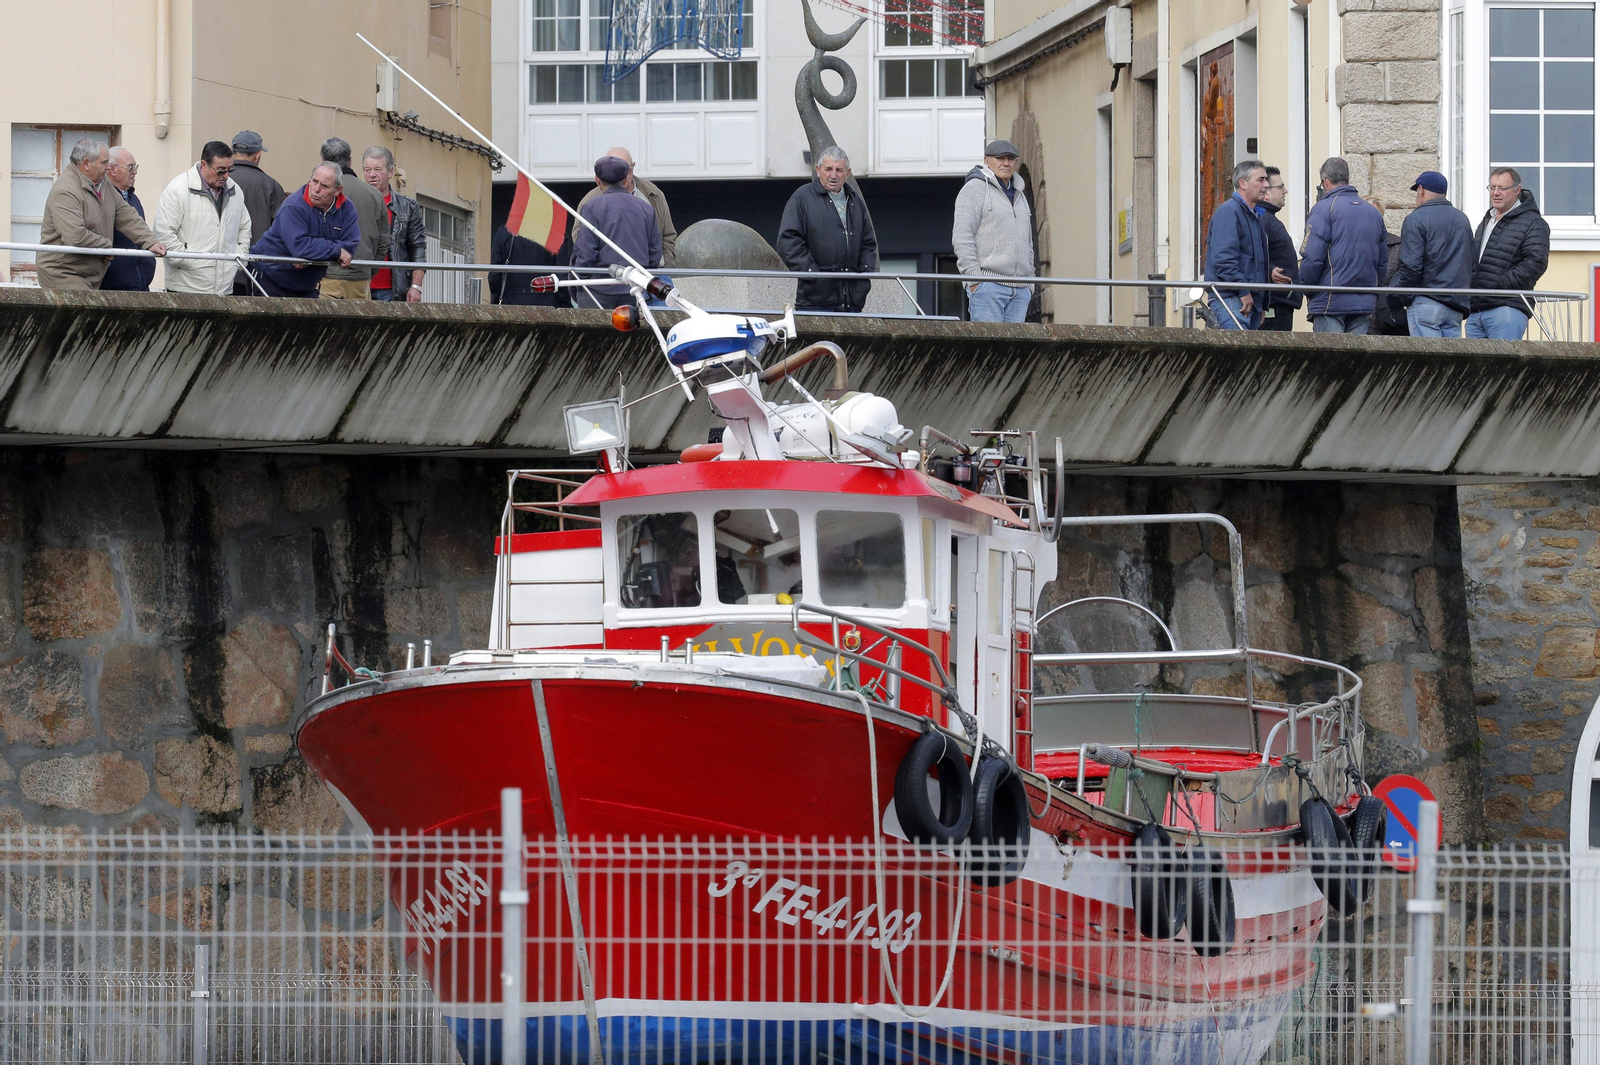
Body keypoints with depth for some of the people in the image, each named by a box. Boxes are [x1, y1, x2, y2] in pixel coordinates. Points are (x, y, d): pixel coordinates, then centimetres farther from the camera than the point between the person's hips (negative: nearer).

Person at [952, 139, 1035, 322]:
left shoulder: (1019, 196, 23)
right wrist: (974, 278, -17)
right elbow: (962, 237, -9)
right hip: (987, 285, -7)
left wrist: (1029, 283, 19)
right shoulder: (975, 189, 0)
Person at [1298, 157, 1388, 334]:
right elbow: (1383, 262, 17)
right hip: (1364, 303, 6)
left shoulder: (1323, 209, -6)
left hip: (1330, 301, -6)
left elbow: (1312, 258, -12)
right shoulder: (1373, 213, 14)